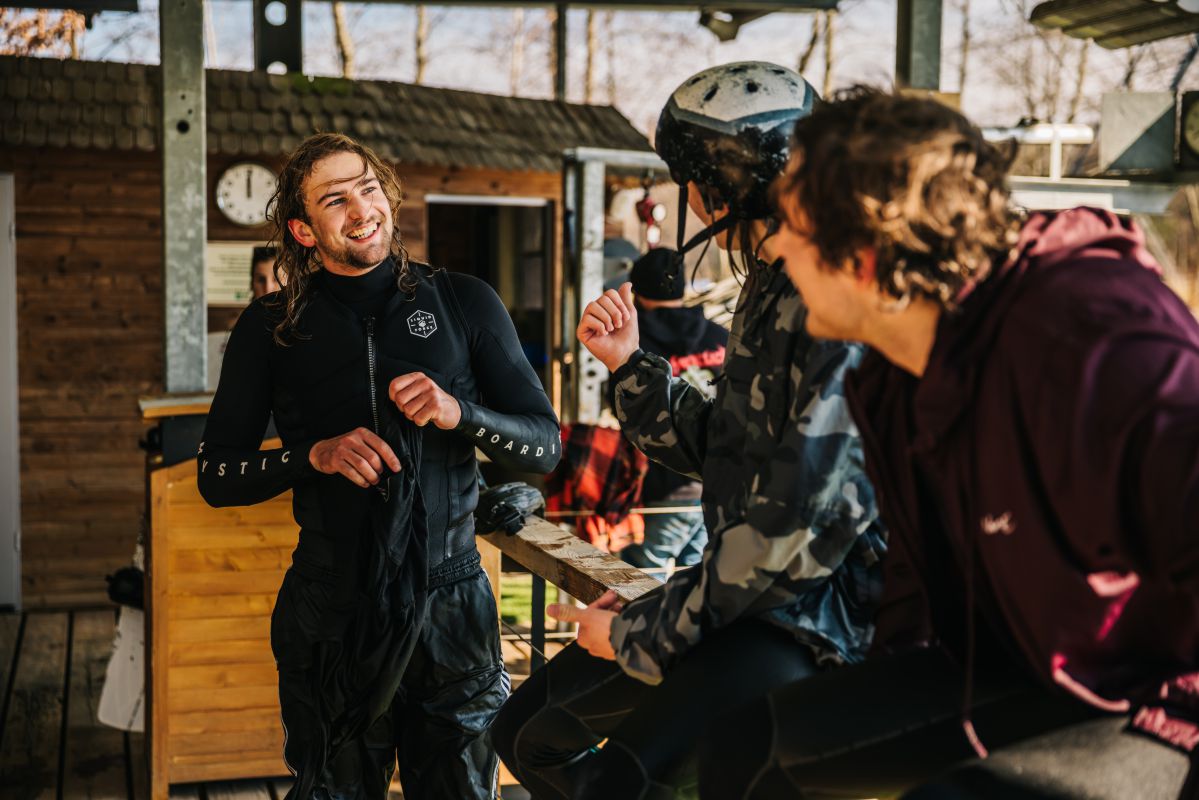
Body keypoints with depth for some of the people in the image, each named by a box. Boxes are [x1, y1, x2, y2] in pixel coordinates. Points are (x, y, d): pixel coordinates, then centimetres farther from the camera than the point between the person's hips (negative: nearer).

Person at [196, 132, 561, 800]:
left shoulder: (465, 303, 2)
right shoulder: (271, 329, 3)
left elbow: (545, 445, 2)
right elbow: (216, 476, 3)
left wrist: (459, 413, -17)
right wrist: (316, 455, -15)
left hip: (450, 602, 0)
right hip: (330, 613, 0)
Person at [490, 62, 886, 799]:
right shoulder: (771, 287, 13)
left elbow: (804, 524, -24)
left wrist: (638, 634, -16)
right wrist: (630, 364, 9)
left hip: (824, 615, -9)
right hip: (755, 593, 9)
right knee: (531, 732, 12)